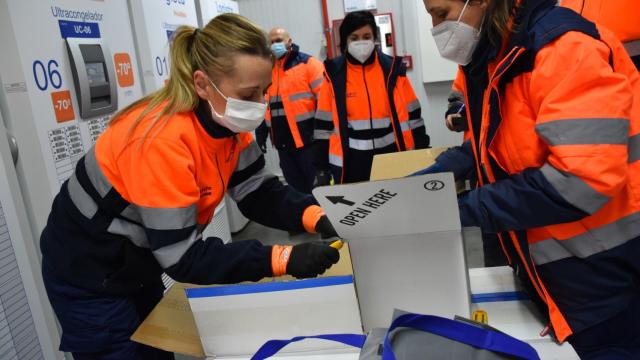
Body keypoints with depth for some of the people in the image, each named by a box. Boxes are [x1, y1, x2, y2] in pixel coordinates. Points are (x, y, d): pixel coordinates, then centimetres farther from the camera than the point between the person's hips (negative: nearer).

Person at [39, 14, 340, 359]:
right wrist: (283, 259, -38)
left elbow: (257, 192, -7)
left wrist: (310, 215, -26)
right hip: (88, 279, -7)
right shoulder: (163, 139, -35)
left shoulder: (227, 121, -10)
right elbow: (180, 257, -33)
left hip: (135, 268, 8)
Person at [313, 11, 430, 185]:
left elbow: (412, 115, 6)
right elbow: (324, 124, 3)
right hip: (351, 164, -1)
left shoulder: (392, 69, 2)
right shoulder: (334, 75, -1)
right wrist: (321, 168, 2)